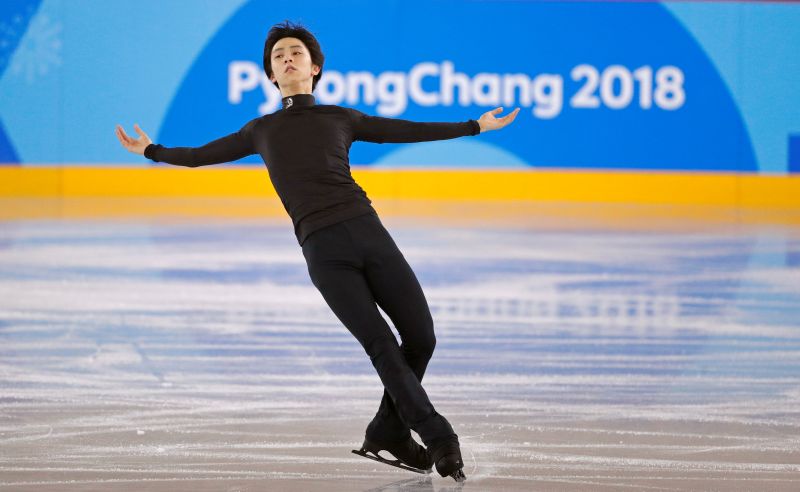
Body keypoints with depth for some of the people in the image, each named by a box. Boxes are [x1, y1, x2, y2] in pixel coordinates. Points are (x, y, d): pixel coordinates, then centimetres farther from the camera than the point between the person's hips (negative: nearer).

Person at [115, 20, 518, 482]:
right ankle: (440, 441, -7)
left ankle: (389, 430, 14)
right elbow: (202, 155, 31)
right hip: (323, 250, -2)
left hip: (368, 231, 2)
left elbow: (411, 130, 25)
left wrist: (475, 126, 26)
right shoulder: (262, 130, 22)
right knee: (381, 345, -12)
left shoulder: (343, 118, 21)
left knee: (421, 336, -6)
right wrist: (153, 151, 29)